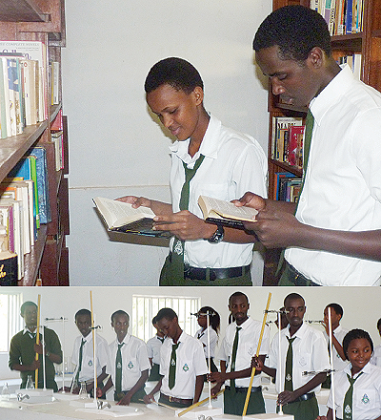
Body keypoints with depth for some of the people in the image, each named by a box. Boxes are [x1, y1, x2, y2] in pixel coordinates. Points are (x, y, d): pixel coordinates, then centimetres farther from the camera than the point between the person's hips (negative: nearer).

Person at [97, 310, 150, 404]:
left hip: (135, 396, -4)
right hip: (117, 396, 4)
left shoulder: (139, 344, -9)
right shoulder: (111, 347, 8)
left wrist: (129, 395, -15)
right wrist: (103, 391, -2)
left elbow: (145, 375, -8)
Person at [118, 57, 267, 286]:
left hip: (222, 282, -7)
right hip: (175, 273, 7)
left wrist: (207, 229, -27)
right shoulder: (179, 151, 10)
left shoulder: (243, 151, -16)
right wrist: (151, 206, 5)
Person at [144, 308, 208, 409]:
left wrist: (194, 406, -12)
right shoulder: (164, 347, 10)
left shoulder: (194, 345, -5)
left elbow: (200, 378, -5)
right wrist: (151, 394, -2)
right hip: (163, 400, 4)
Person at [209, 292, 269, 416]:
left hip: (251, 393, -4)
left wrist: (225, 376, -17)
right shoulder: (229, 329, 12)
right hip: (229, 393, 4)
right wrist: (219, 384, 0)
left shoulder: (260, 329, -6)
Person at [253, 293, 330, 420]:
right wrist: (262, 367, -5)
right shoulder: (278, 337, 9)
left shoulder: (315, 336, -6)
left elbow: (322, 375, -8)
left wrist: (295, 393, -16)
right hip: (283, 403, 4)